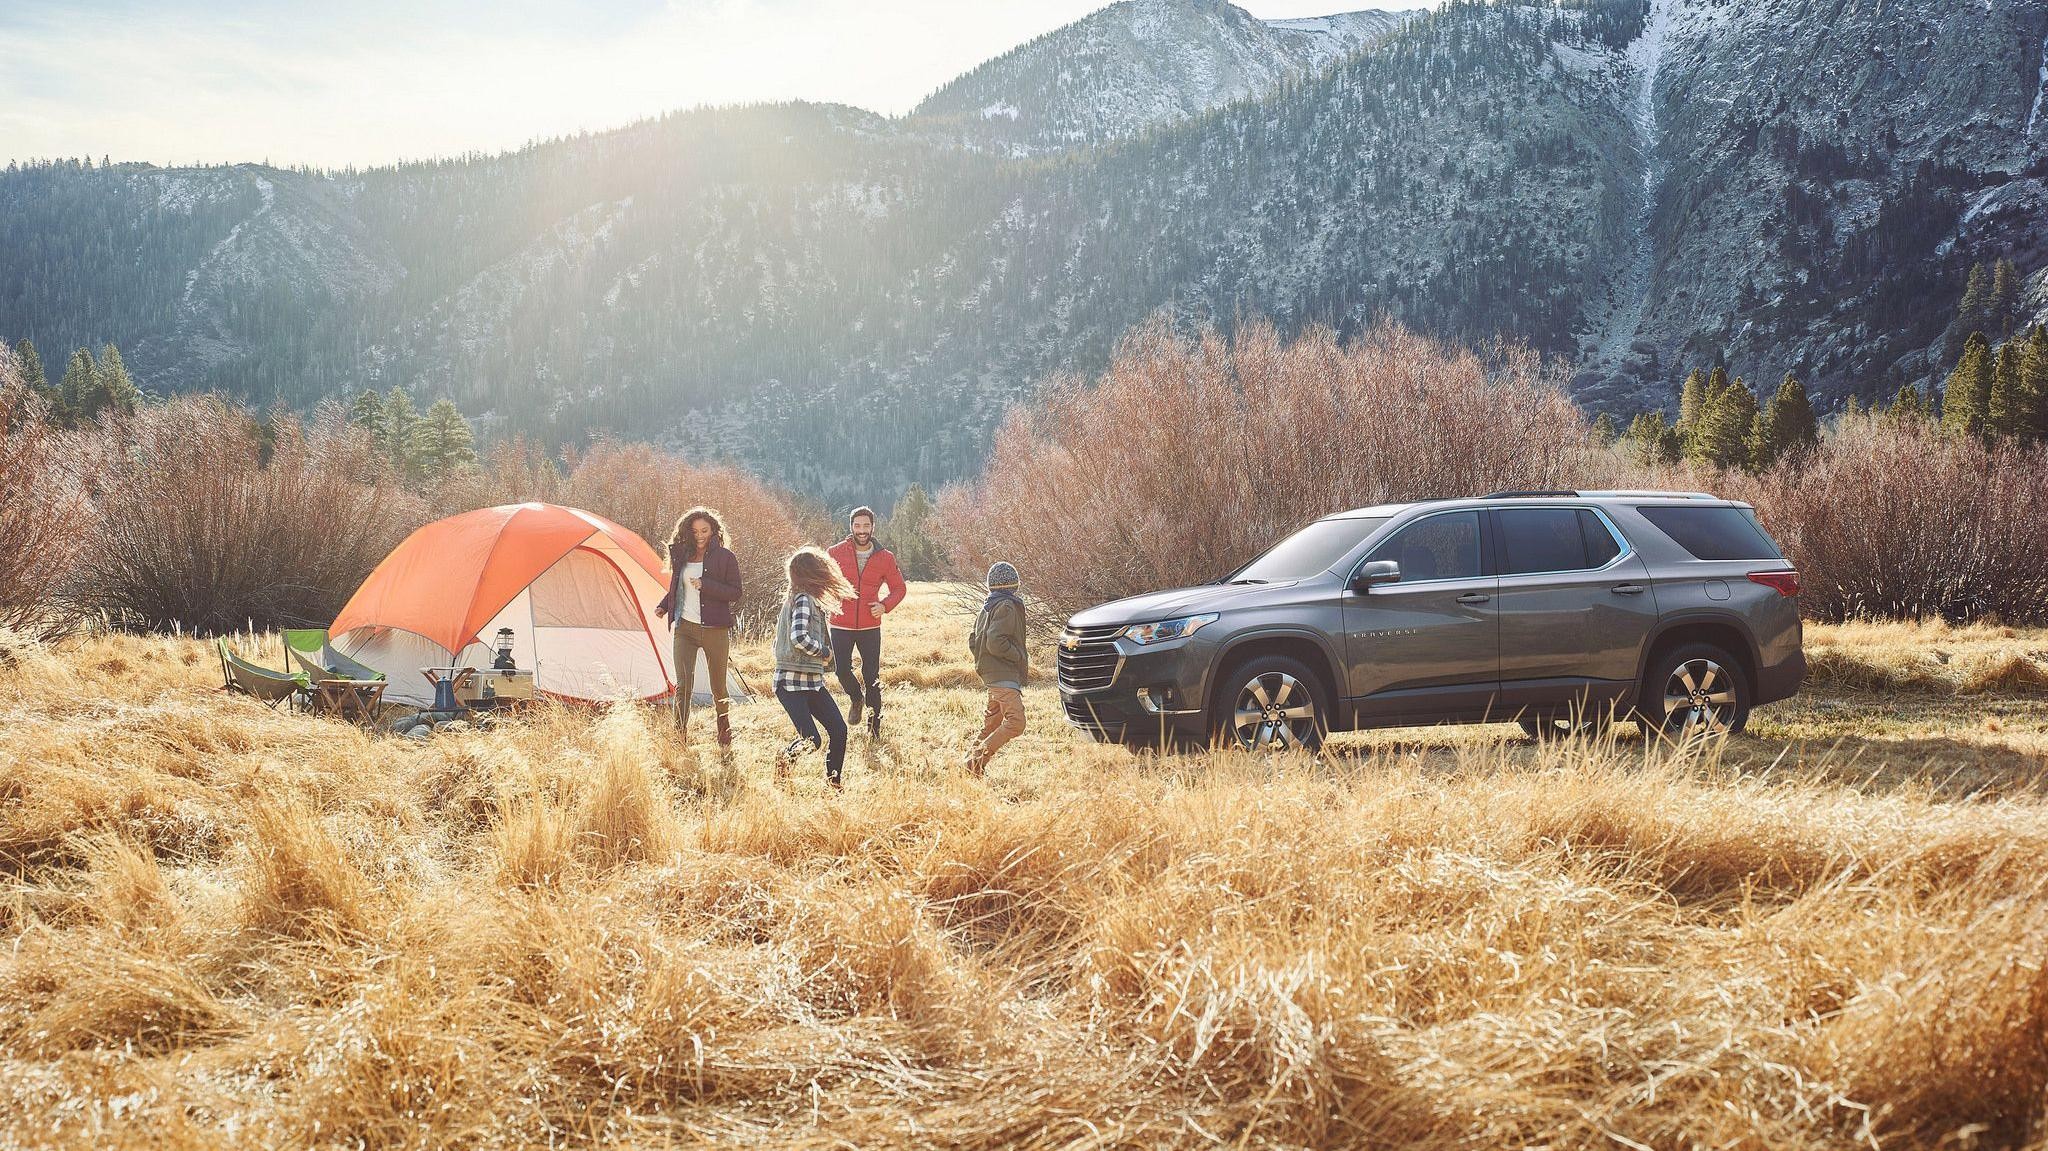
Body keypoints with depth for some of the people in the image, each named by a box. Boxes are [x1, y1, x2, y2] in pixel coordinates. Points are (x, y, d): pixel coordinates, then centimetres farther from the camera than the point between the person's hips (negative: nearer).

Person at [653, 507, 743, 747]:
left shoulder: (725, 557, -4)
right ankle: (680, 739, -6)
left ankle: (725, 737, 28)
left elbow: (735, 593, -7)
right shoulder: (682, 555, 8)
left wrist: (705, 585, -18)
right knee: (683, 684, -10)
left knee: (718, 687, 8)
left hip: (715, 629, -2)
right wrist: (663, 606, 8)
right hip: (685, 628, 2)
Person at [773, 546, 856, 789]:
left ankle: (833, 783, 11)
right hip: (793, 682, -10)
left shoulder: (798, 597, 15)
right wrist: (825, 652, -10)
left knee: (838, 729, 3)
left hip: (812, 681, 10)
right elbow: (799, 637, -26)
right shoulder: (804, 599, -14)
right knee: (811, 740, -14)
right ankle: (784, 761, 14)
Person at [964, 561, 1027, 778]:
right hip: (1004, 674, -10)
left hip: (990, 672, 10)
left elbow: (973, 641, 20)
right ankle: (977, 760, -22)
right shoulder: (1007, 606, -11)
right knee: (1015, 722, -18)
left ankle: (972, 759, 11)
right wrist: (1022, 658, -9)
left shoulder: (987, 608, 17)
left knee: (992, 723, 15)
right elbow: (996, 642, -20)